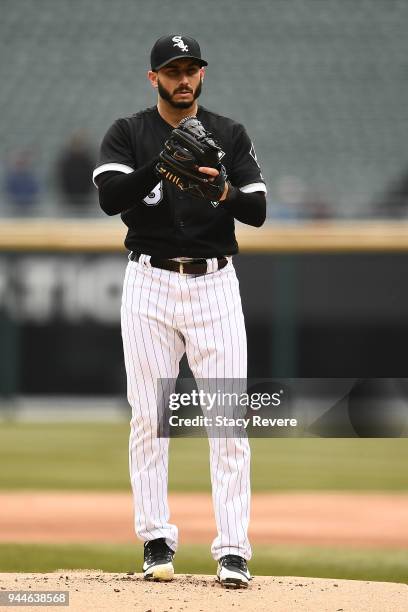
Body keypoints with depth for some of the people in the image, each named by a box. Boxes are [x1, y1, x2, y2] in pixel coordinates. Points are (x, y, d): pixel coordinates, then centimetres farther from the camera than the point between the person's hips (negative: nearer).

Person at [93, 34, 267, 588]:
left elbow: (258, 212, 0)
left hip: (215, 285, 1)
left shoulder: (230, 136, 8)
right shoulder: (128, 134, 4)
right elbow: (110, 198, -13)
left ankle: (233, 550, -7)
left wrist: (225, 191, -21)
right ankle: (156, 541, 9)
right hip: (150, 284, -1)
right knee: (150, 417, 0)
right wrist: (162, 167, -28)